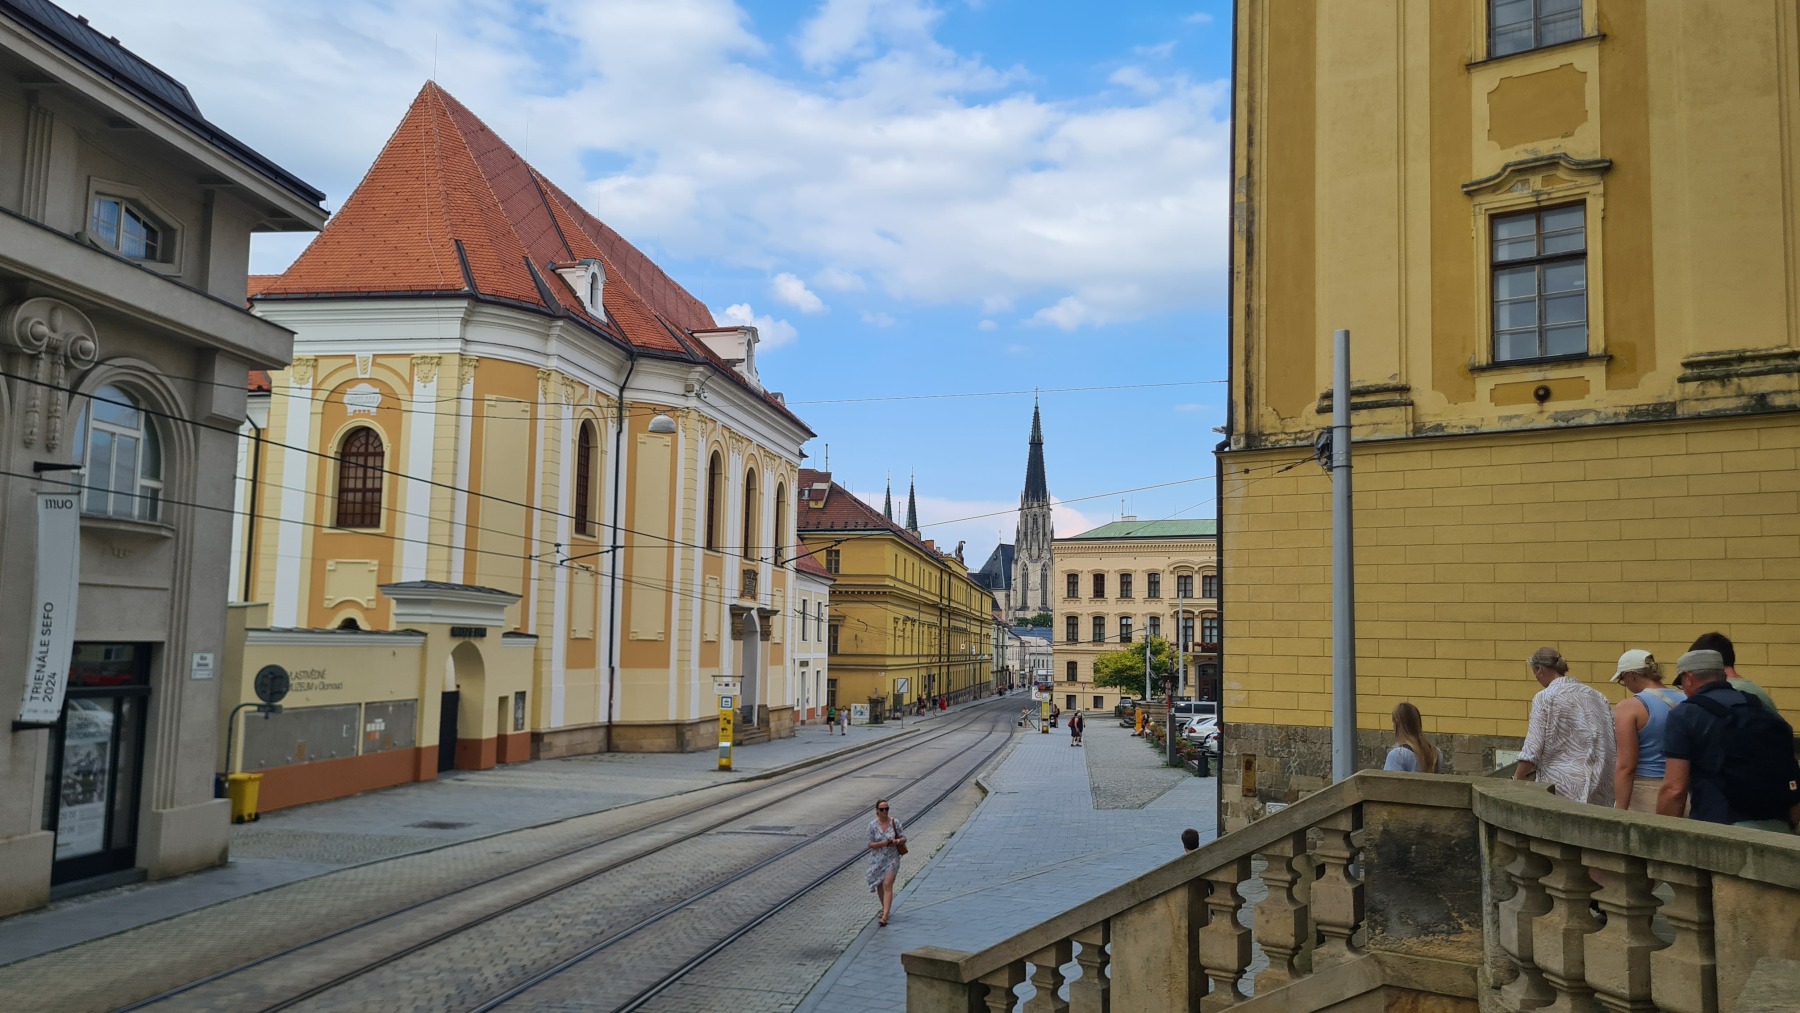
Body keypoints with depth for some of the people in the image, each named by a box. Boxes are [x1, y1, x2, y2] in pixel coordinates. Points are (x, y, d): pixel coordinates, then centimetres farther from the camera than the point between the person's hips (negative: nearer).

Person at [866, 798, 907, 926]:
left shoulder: (895, 822, -6)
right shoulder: (872, 825, -8)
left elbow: (904, 838, 1)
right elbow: (870, 844, -7)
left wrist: (897, 841, -21)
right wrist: (883, 843, -23)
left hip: (892, 858, -2)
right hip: (877, 859, 2)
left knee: (887, 885, -11)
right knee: (879, 885, 16)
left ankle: (885, 916, -13)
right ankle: (884, 908, 41)